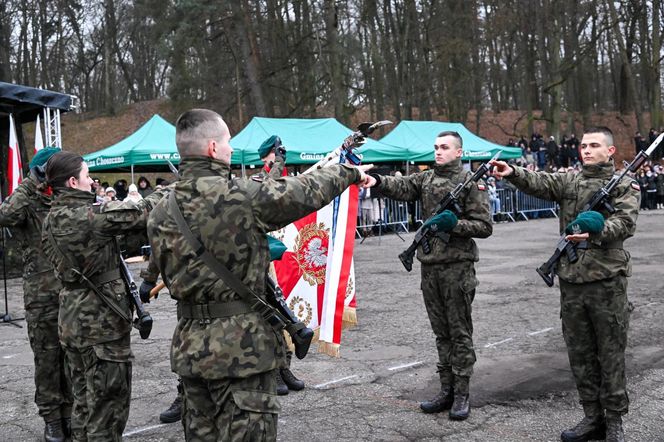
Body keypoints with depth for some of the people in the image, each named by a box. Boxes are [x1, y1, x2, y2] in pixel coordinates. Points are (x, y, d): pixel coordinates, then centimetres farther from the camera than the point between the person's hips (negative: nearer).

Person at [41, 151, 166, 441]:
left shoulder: (51, 219, 6)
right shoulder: (92, 214, -19)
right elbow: (142, 212, -14)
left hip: (71, 320, 9)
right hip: (102, 323, -8)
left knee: (84, 402, 19)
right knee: (107, 406, 1)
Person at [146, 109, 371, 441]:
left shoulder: (161, 213, 3)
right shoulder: (241, 195, -15)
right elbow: (307, 191, -3)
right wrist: (350, 172, 17)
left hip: (189, 348, 7)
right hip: (242, 347, -7)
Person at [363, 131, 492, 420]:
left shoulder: (471, 183, -3)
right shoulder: (426, 179, 11)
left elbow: (484, 226, -5)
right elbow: (401, 187, -9)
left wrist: (456, 225, -19)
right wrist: (378, 181, -27)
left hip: (458, 266, -5)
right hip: (429, 266, 5)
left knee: (460, 332, 1)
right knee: (441, 332, 12)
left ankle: (462, 394, 10)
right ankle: (446, 391, 21)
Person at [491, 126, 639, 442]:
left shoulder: (625, 185, 3)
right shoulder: (569, 181, 11)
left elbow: (626, 222, -12)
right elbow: (540, 182, -7)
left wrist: (597, 231, -28)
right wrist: (513, 173, -26)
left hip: (607, 279, -4)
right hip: (570, 279, 4)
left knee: (610, 353, 3)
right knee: (579, 354, 10)